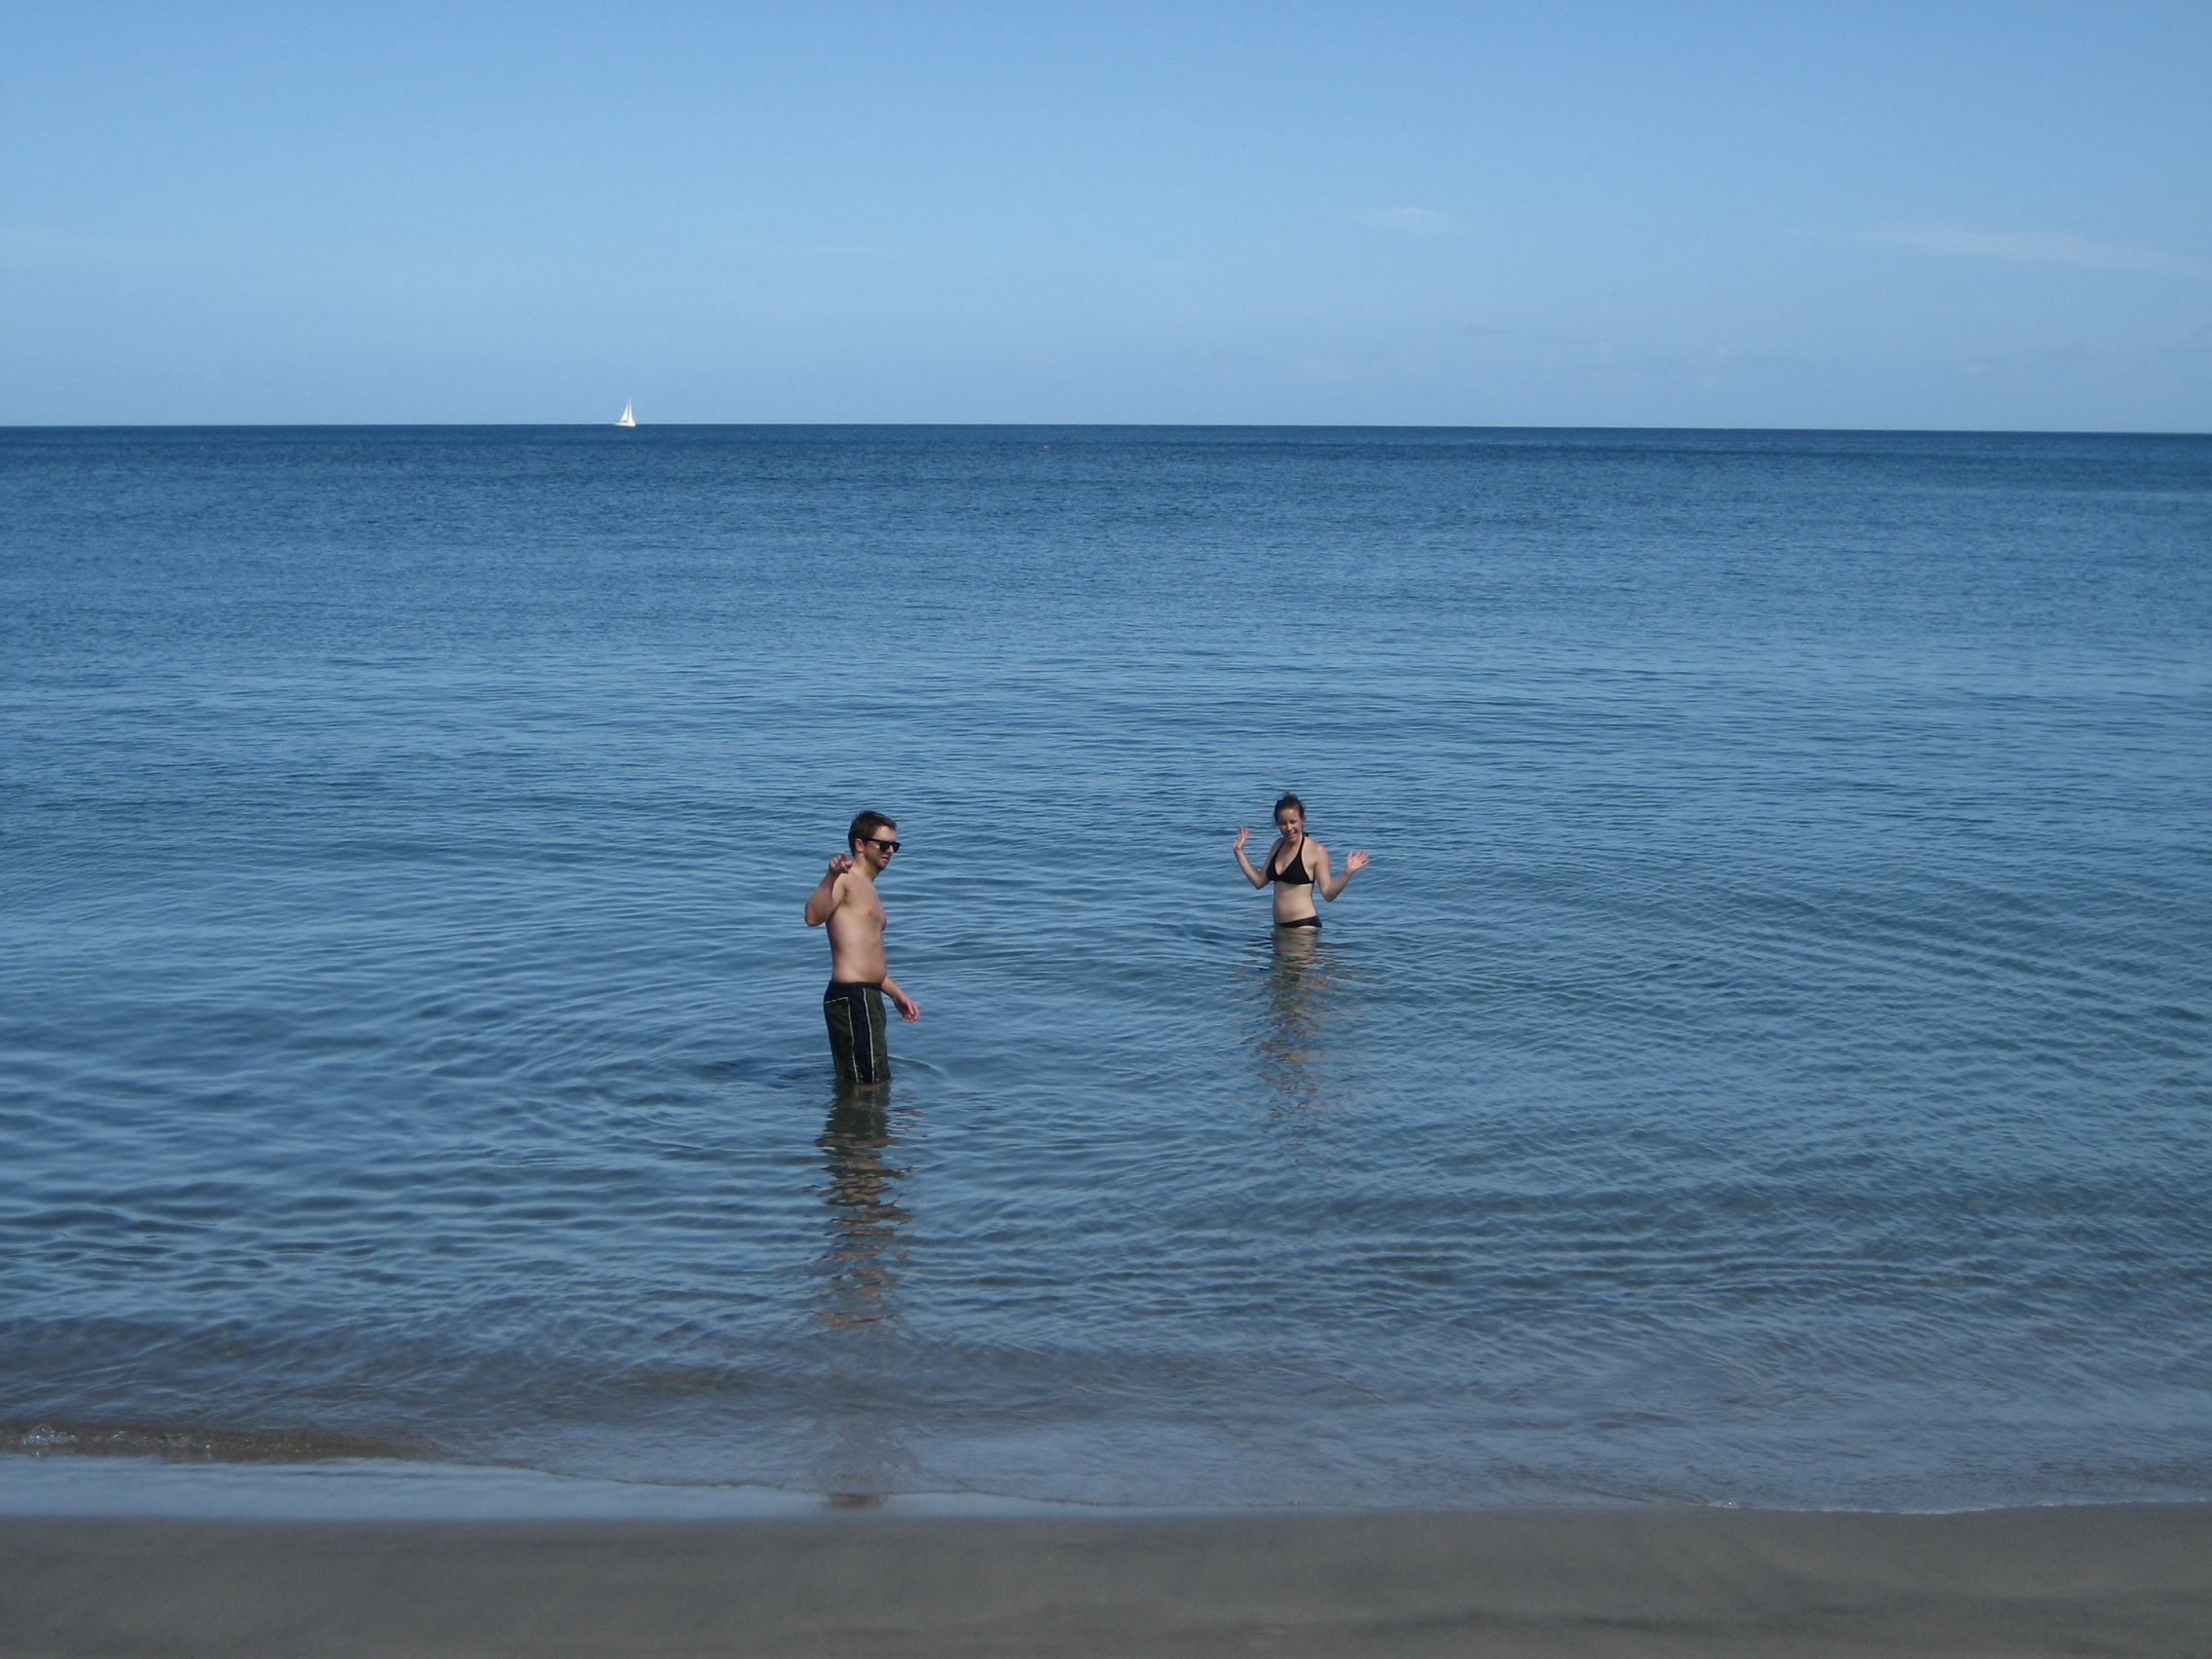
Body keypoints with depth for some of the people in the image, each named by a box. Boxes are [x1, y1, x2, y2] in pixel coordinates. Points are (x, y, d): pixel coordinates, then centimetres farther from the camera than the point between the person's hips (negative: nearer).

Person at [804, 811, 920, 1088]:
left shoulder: (868, 889, 24)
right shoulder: (845, 879, -7)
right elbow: (813, 917, -28)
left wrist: (897, 994, 32)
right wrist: (831, 877, -41)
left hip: (868, 996, 11)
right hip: (851, 996, -11)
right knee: (869, 1085, -11)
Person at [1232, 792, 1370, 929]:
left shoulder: (1316, 851, -8)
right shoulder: (1279, 845, 12)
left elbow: (1328, 894, -12)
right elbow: (1259, 881, 15)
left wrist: (1347, 873, -26)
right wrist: (1239, 851, 16)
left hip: (1304, 925, -7)